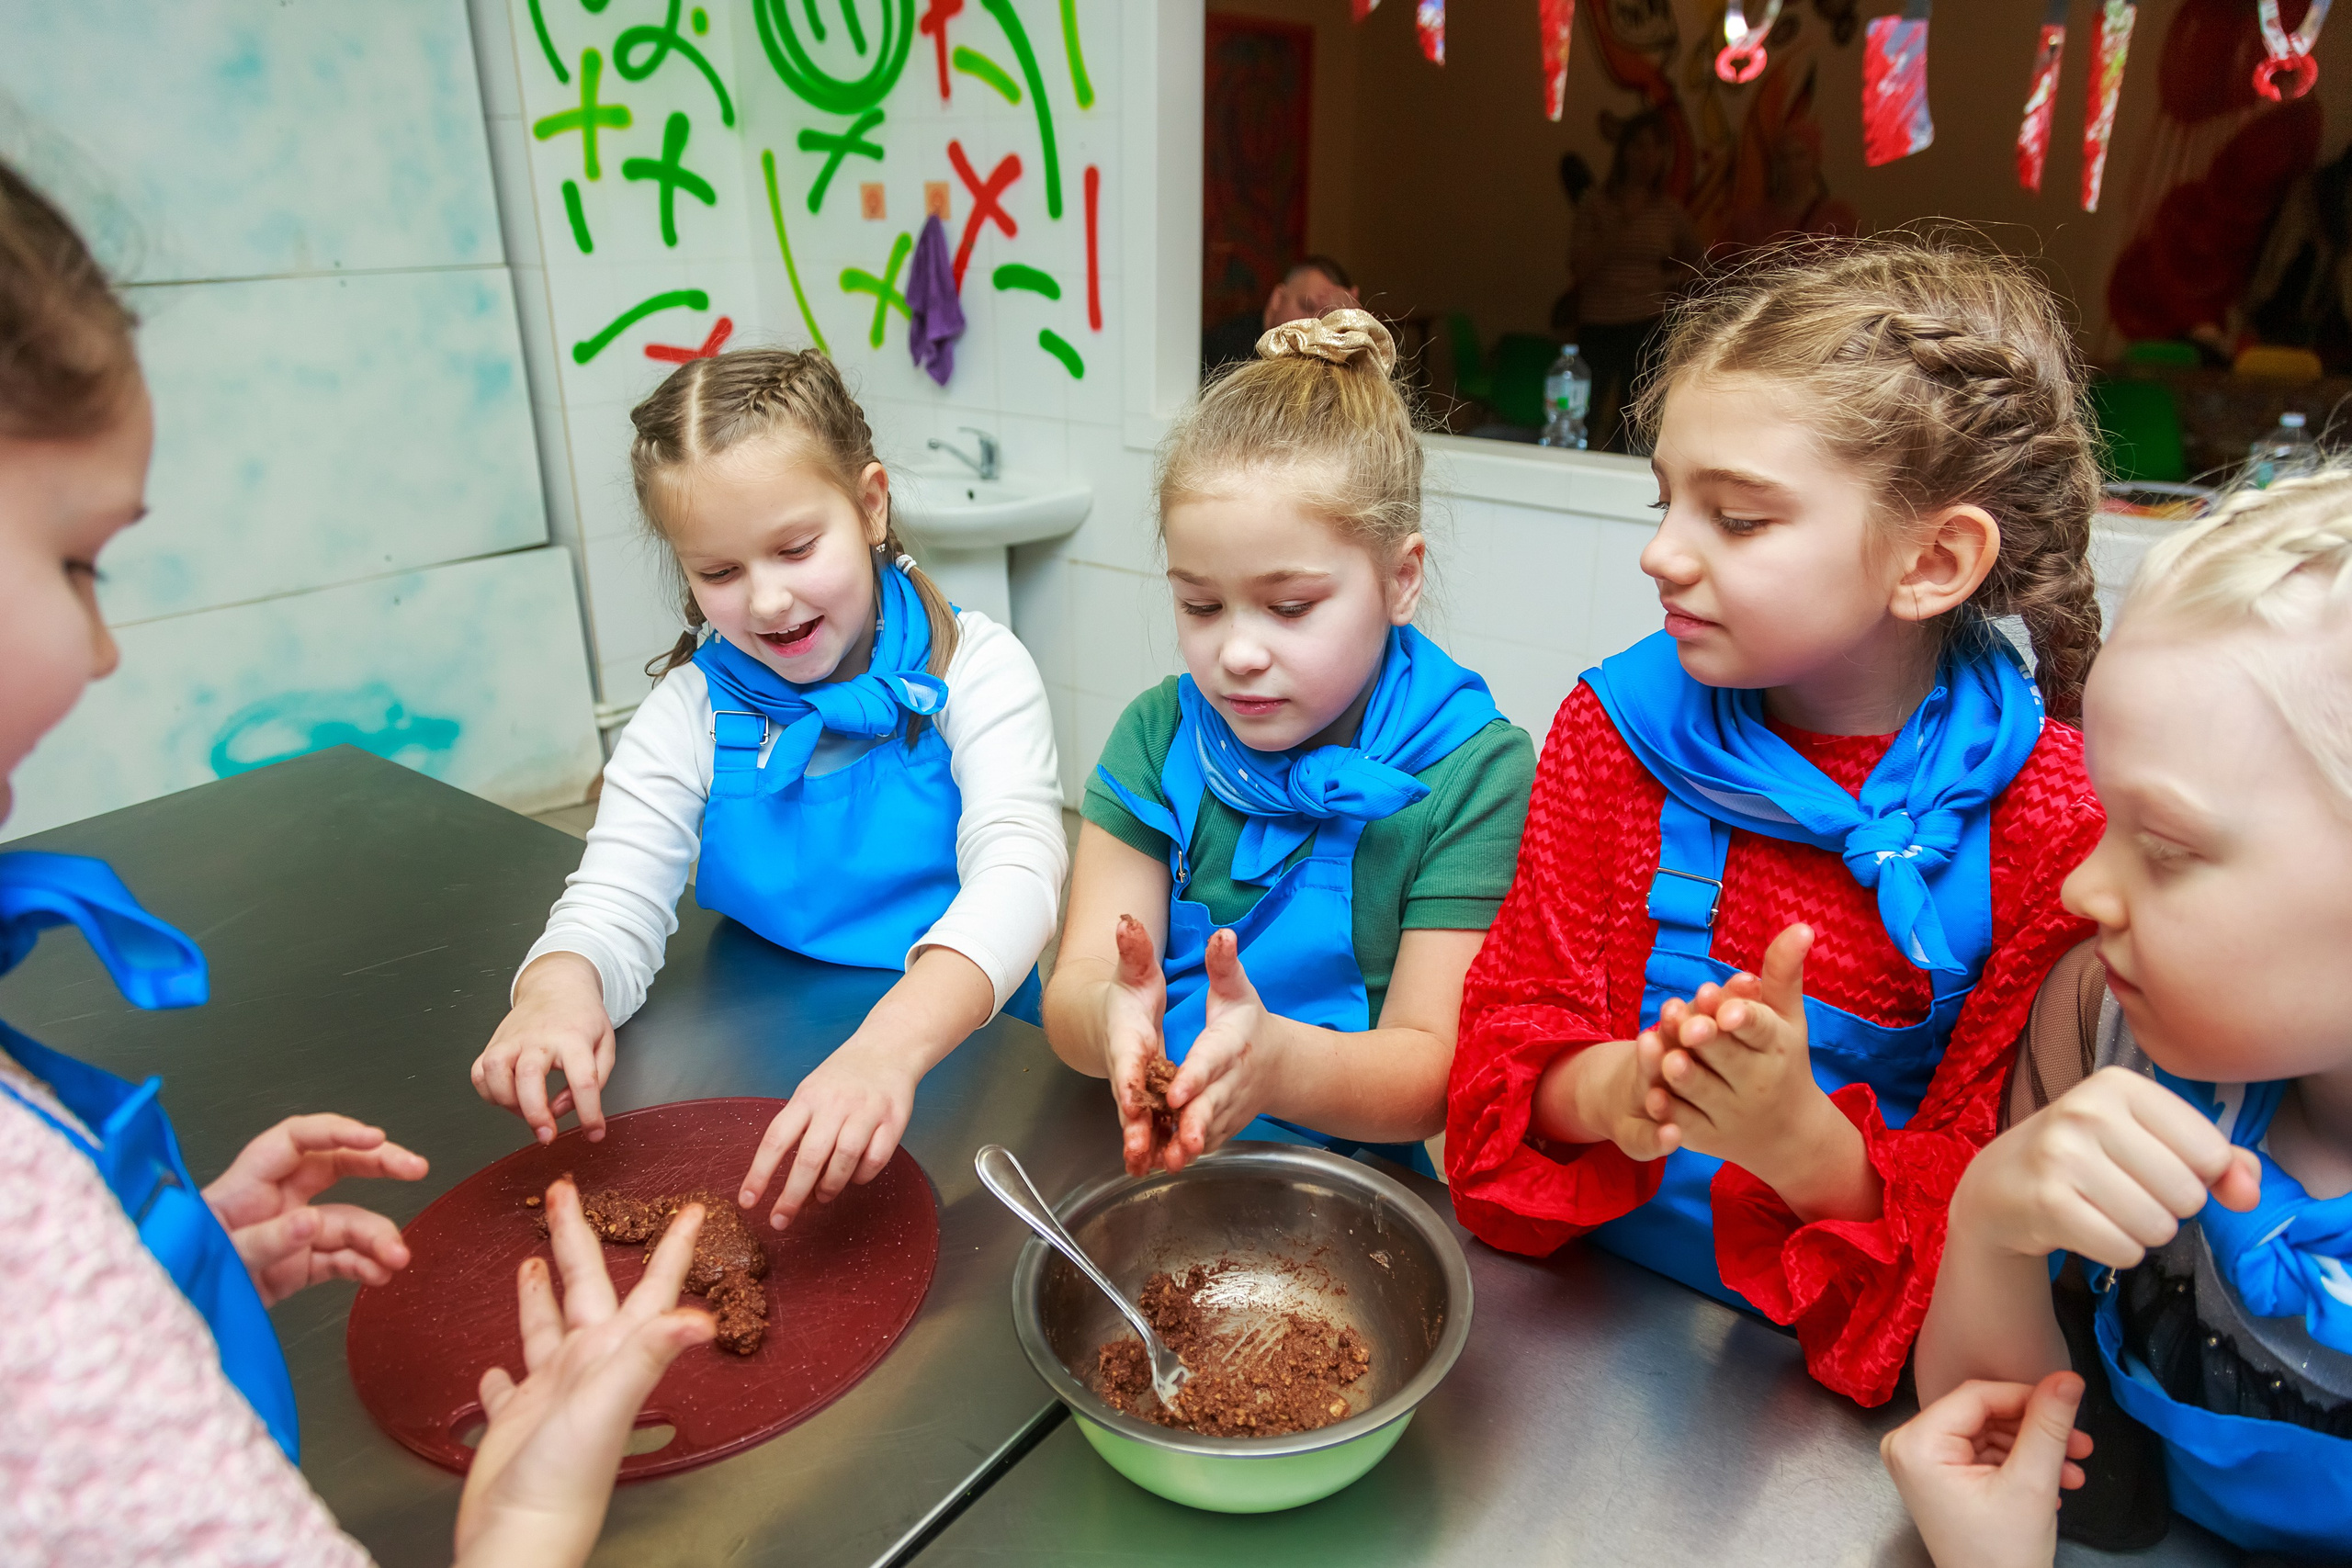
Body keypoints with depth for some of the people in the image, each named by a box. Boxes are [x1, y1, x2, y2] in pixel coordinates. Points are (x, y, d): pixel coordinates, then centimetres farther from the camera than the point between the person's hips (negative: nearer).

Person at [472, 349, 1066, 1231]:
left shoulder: (975, 672, -7)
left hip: (962, 1061, -3)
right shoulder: (690, 713, 3)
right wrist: (559, 987, -30)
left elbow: (1014, 869, -21)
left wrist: (891, 1045, -40)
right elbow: (613, 906, -3)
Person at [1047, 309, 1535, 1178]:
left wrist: (1276, 1060, -34)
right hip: (1148, 1162, 2)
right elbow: (1073, 984, -6)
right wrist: (1109, 1016, -31)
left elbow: (1430, 1077, -13)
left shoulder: (1473, 771, -9)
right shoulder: (1158, 734, 2)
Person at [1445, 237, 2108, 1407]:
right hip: (1580, 1306, 2)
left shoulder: (2055, 826, -9)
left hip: (1846, 1363, -1)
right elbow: (1515, 1015, -2)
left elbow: (1984, 1199, -7)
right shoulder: (1613, 727, -3)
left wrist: (1804, 1144, -27)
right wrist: (1606, 1090, -24)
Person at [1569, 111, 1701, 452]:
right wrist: (1620, 223, -13)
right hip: (1598, 325, -1)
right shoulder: (1596, 206, 3)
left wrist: (1670, 281, 2)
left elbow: (1696, 262, 22)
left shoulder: (1670, 211, 8)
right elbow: (1580, 269, -7)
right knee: (1586, 416, -4)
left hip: (1649, 327, 1)